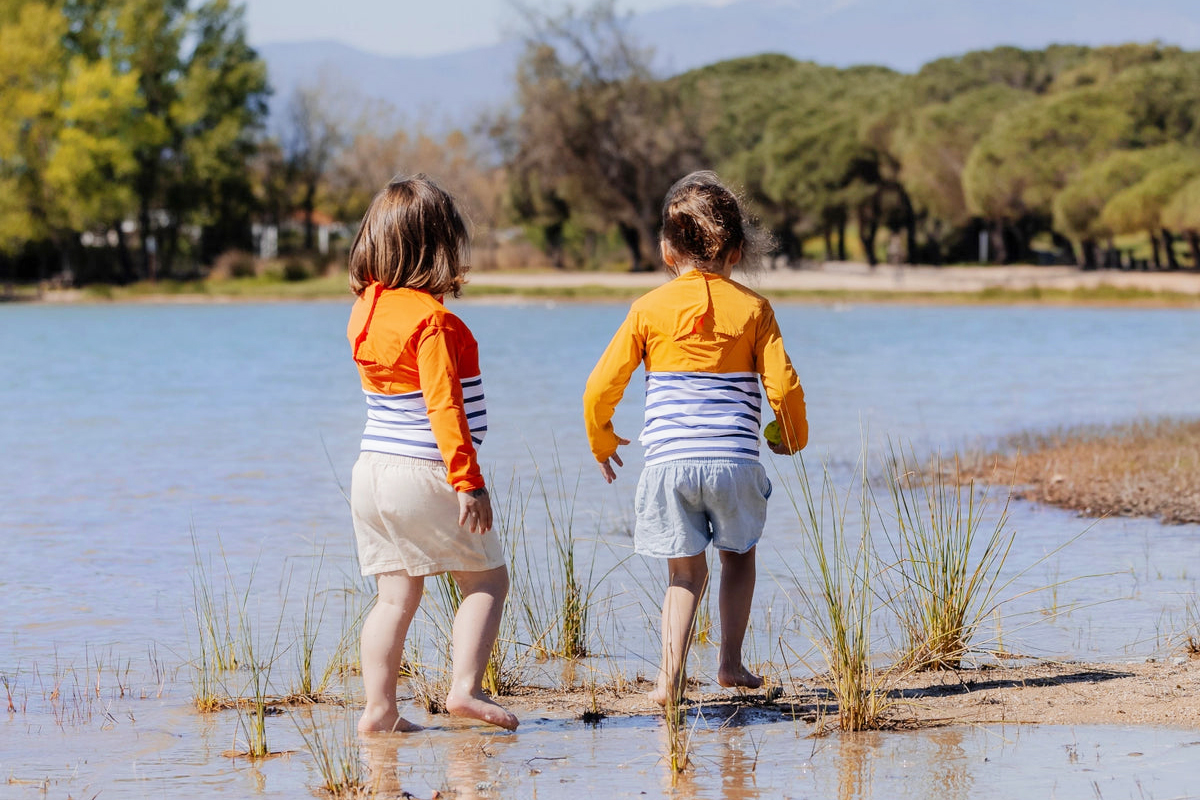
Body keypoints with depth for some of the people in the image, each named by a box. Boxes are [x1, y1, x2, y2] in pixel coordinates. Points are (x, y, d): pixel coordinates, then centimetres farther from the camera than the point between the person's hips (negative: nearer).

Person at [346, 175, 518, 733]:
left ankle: (378, 708, 6)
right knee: (487, 581, 6)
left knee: (396, 596, 11)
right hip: (424, 475, -7)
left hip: (372, 471, 7)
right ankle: (465, 686, -6)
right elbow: (443, 406, -20)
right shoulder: (431, 319, -16)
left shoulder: (367, 308, 7)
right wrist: (468, 481, -20)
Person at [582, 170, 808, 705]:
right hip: (734, 460, 0)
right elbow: (783, 386, -1)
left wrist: (601, 441, 20)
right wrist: (793, 438, 19)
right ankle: (731, 663, 21)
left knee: (686, 570, 10)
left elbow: (601, 387, 1)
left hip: (668, 461, 0)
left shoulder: (649, 310, 2)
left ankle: (671, 674, -5)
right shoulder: (752, 309, 2)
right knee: (738, 556, 23)